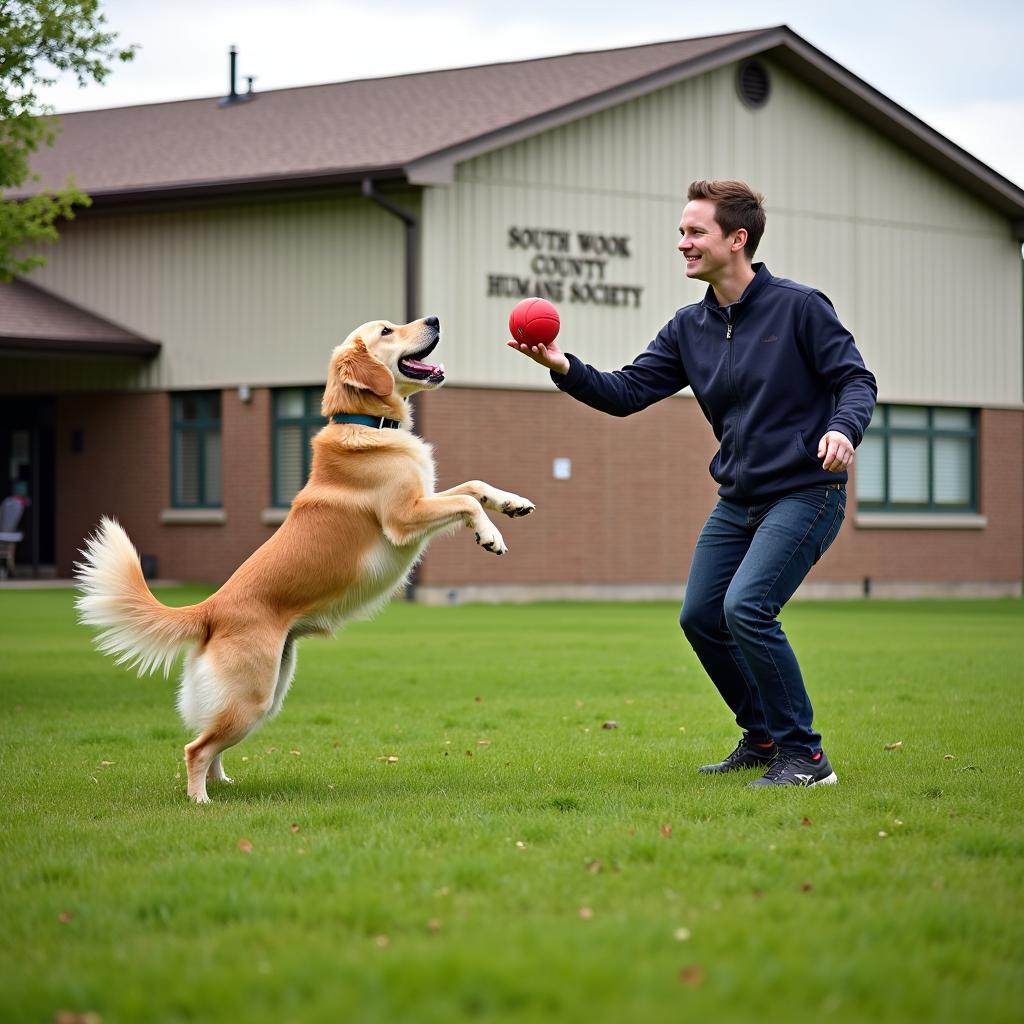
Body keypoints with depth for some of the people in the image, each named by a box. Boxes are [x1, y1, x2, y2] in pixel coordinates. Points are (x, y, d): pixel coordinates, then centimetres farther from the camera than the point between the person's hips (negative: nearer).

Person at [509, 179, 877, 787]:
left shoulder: (798, 307, -11)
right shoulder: (690, 328, 7)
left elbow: (856, 379, -10)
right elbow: (626, 393, 2)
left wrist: (843, 429, -31)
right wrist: (564, 367, -15)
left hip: (806, 493, -8)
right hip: (739, 499, 8)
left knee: (746, 607, -22)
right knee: (701, 617, 9)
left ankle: (803, 755, -10)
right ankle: (764, 737, 28)